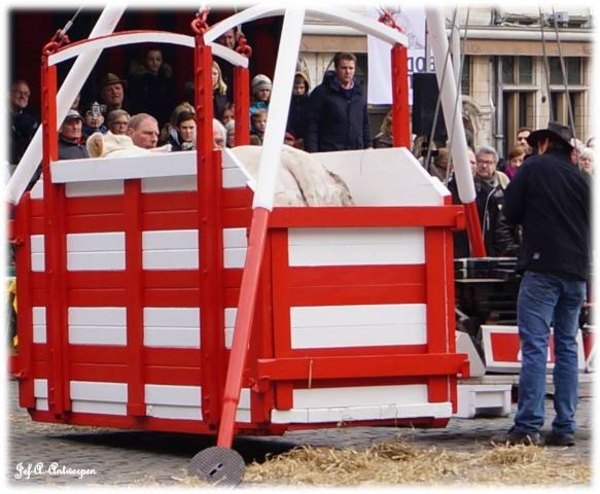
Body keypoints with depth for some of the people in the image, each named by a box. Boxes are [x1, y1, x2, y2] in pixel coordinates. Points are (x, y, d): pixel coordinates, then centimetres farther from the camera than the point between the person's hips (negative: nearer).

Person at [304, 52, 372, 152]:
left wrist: (368, 146, 15)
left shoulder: (360, 93, 15)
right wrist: (312, 153, -12)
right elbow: (312, 126, -4)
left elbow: (365, 125, 24)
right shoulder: (321, 92, -1)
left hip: (356, 152, 5)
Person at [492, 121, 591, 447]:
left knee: (534, 346, -9)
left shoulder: (534, 168, 1)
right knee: (567, 347, 9)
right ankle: (564, 427, 7)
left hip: (542, 267, -5)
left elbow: (511, 212, 3)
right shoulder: (583, 179, 13)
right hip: (576, 273, 5)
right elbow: (590, 225, 18)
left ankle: (527, 427, -15)